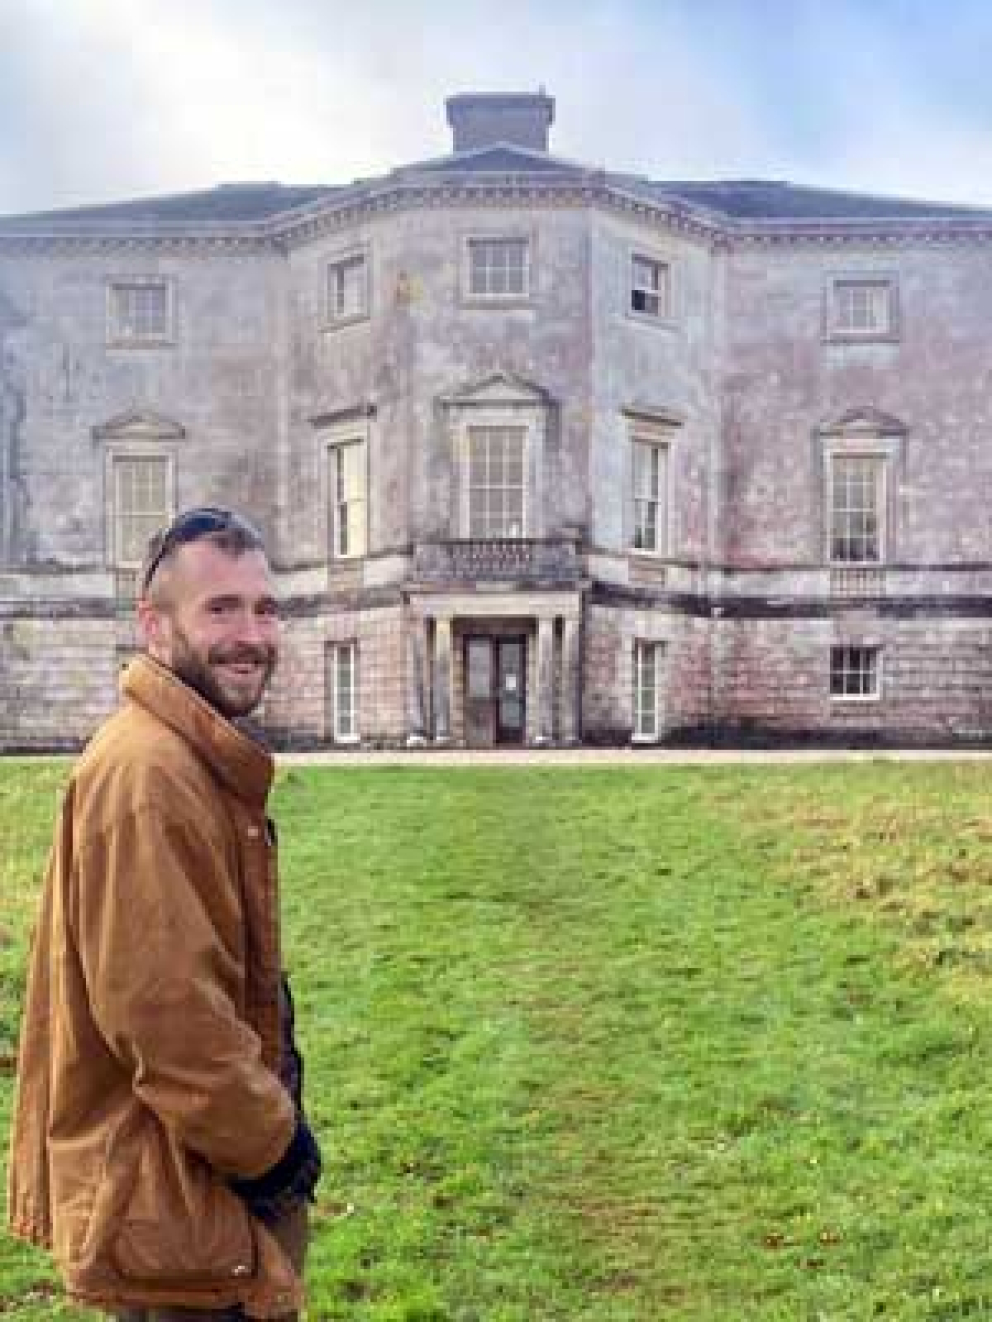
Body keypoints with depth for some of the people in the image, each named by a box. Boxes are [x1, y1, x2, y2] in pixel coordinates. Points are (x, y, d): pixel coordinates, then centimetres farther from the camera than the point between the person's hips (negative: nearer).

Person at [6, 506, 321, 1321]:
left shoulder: (199, 759, 9)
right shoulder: (146, 773, -24)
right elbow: (163, 1010, -27)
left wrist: (269, 1122, 13)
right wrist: (271, 1141, -15)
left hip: (210, 1178, 10)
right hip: (176, 1213, -10)